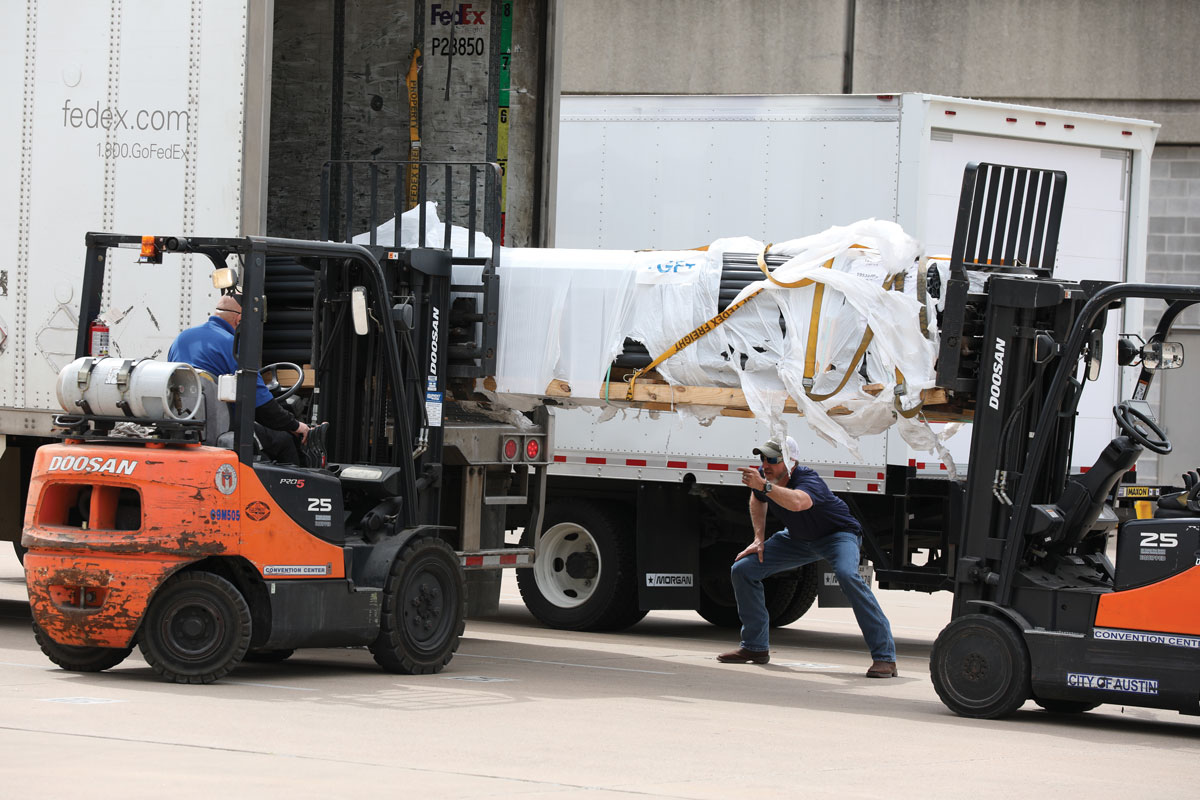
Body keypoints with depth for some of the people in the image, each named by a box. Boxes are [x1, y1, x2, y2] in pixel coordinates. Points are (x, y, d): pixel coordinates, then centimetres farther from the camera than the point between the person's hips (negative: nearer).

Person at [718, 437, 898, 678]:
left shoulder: (808, 480, -36)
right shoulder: (762, 476, -14)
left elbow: (797, 502, -62)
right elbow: (758, 500, 13)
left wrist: (764, 485, -69)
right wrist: (759, 539, 5)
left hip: (837, 534, -8)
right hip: (799, 538, 8)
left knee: (847, 575, -38)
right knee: (743, 570, -1)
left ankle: (884, 657, -36)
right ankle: (755, 647, 14)